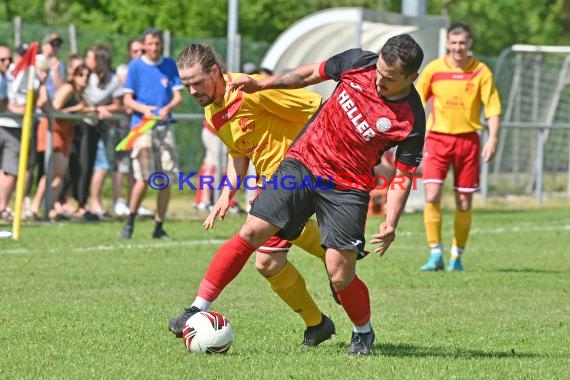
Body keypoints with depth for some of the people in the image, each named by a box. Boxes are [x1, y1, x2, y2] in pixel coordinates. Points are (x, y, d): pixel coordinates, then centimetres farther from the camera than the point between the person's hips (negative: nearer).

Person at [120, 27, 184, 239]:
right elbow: (127, 99, 3)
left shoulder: (170, 65, 8)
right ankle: (130, 222, 4)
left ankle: (159, 227, 11)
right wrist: (143, 109, -17)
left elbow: (178, 96, 5)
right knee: (143, 179, -12)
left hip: (164, 126, 3)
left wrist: (168, 108, -16)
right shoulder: (135, 66, 3)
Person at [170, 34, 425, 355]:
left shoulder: (411, 121, -15)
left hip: (347, 189, -3)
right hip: (304, 161, 3)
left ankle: (363, 332, 23)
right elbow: (311, 75, 10)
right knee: (252, 232, -9)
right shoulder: (358, 63, -7)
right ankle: (198, 309, -4)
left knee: (341, 277, -8)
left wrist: (391, 223, -17)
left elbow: (403, 176, -6)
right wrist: (262, 84, 8)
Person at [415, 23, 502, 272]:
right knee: (432, 197, -14)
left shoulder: (481, 72, -1)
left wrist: (493, 138, -14)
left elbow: (493, 107, -2)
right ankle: (436, 255, -9)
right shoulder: (433, 69, 0)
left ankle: (457, 256, 17)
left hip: (467, 139, 0)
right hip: (437, 138, 0)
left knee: (464, 203, 4)